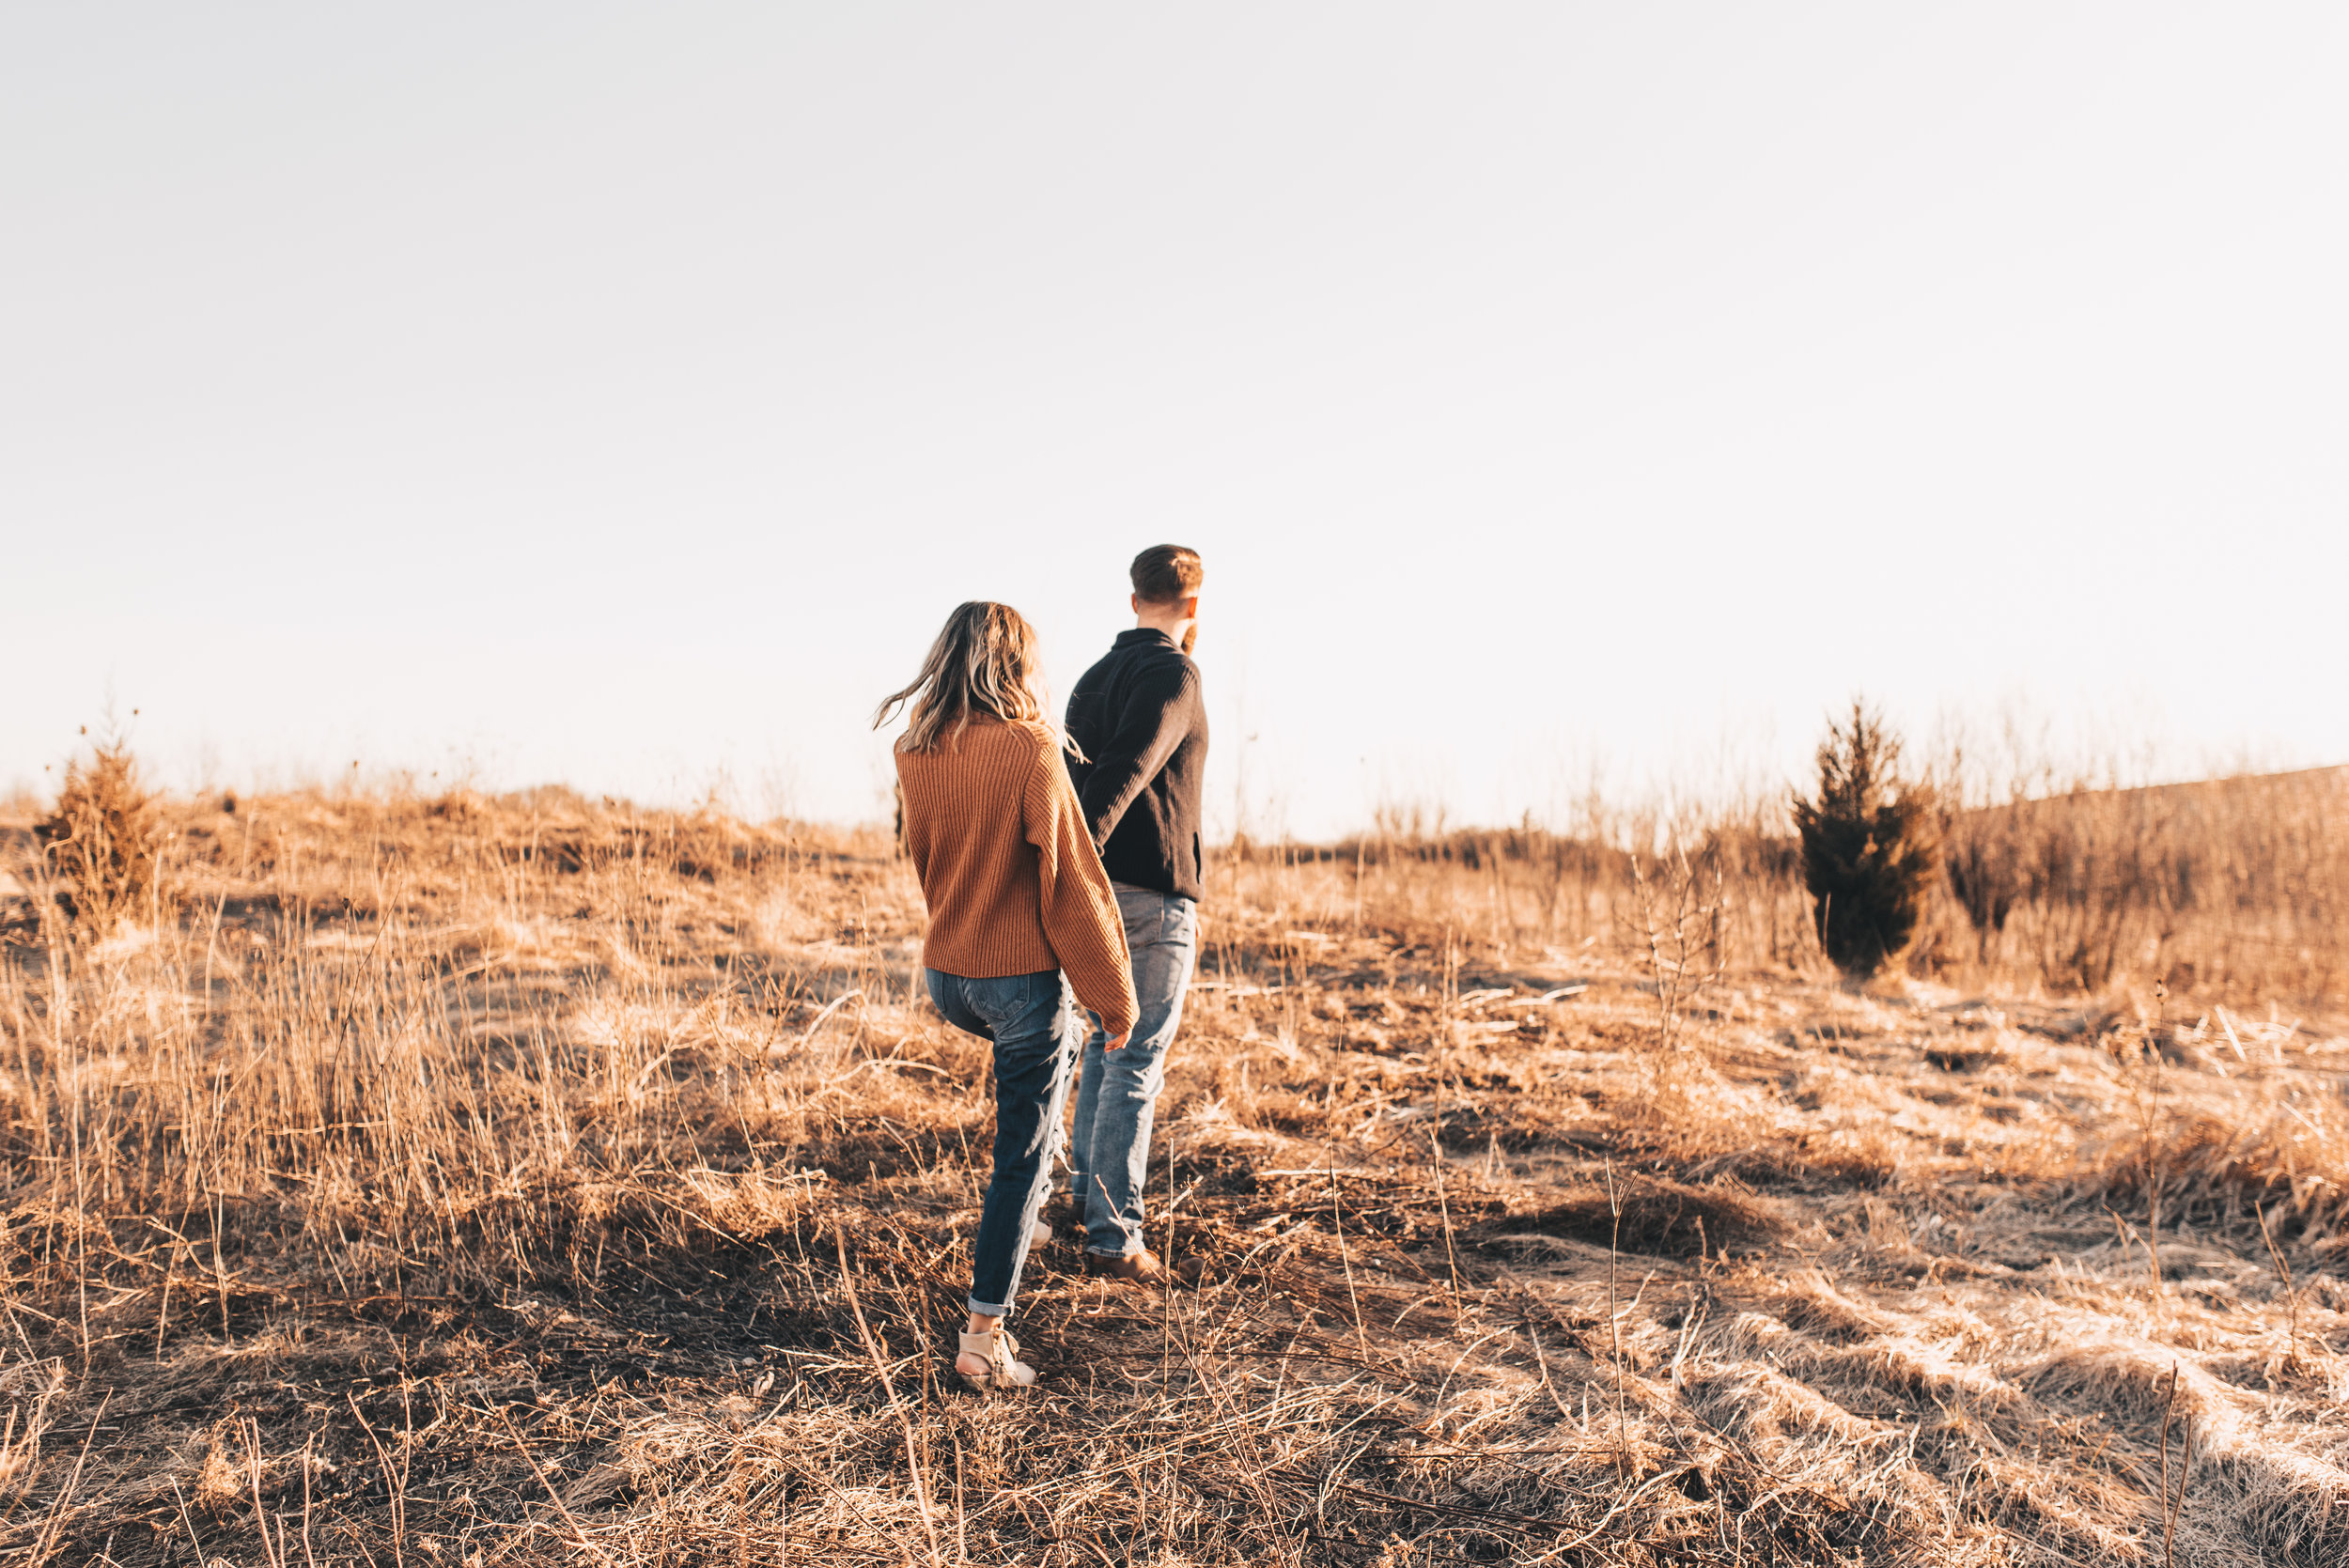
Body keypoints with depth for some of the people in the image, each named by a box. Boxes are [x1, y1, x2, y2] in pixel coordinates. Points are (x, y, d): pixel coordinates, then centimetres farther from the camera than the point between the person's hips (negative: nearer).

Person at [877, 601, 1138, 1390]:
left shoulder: (917, 754, 0)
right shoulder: (1028, 749, -17)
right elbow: (1073, 882, -15)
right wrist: (1113, 998, -8)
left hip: (945, 976, 7)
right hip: (1021, 978, -6)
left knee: (1059, 1040, 33)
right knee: (1020, 1162, 4)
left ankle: (1003, 1217, 32)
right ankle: (984, 1336, 8)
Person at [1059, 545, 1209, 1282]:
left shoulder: (1094, 678, 15)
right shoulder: (1172, 674, -12)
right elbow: (1123, 774, -27)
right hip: (1151, 896, -8)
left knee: (1107, 1041, 22)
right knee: (1137, 1063, -3)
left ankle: (1087, 1188, 32)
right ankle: (1114, 1236, 2)